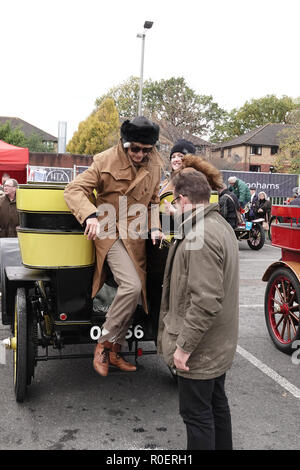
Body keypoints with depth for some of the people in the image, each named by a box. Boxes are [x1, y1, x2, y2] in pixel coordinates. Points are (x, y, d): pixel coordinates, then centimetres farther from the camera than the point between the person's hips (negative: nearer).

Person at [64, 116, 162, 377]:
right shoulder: (106, 161, -11)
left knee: (136, 291, 7)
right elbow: (74, 189, -14)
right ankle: (105, 343, -4)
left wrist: (154, 228, 3)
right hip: (110, 231, -6)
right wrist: (90, 215, -31)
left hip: (136, 237, 6)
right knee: (131, 285, -24)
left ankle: (115, 350, 23)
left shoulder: (154, 164, 5)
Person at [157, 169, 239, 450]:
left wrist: (184, 346, -22)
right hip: (220, 344, 10)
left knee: (196, 414, 4)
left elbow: (206, 300, -29)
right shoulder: (221, 225, 8)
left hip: (199, 350, -10)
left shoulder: (201, 237, -25)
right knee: (217, 404, 23)